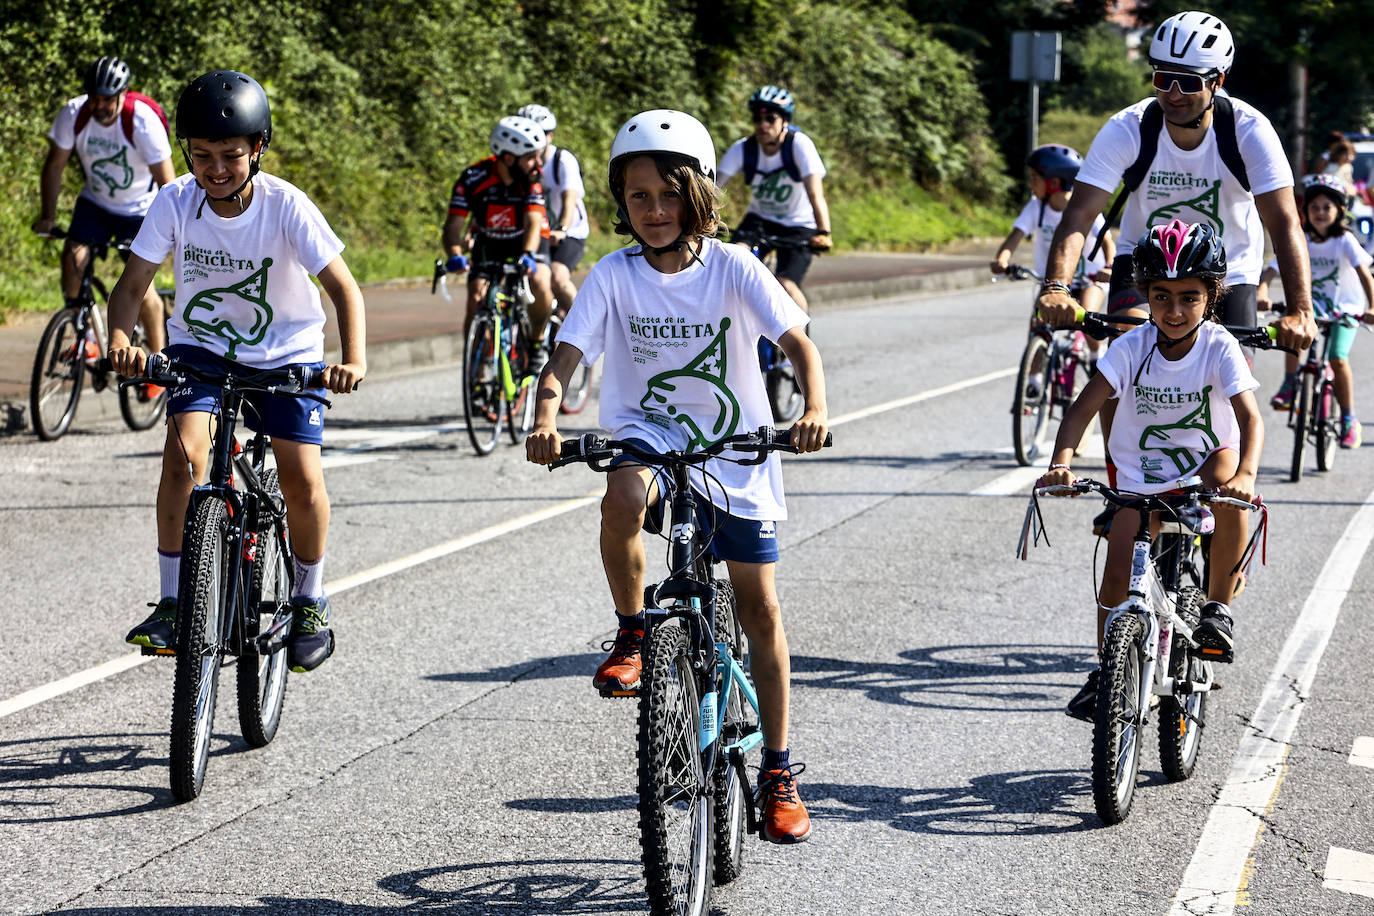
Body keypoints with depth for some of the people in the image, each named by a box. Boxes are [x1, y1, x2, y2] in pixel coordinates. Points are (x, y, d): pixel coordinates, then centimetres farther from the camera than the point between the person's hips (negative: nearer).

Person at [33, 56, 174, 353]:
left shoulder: (143, 121, -28)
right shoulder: (73, 114, -18)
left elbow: (167, 182, -25)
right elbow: (54, 166, -6)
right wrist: (47, 216, -9)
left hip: (139, 210, -3)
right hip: (95, 202, 3)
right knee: (74, 256, -20)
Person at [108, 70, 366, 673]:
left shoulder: (286, 206, -21)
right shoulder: (176, 202, -17)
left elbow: (343, 288, -21)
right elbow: (132, 285, -15)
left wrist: (353, 359, -39)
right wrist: (120, 341, -36)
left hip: (286, 352, -1)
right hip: (201, 346, 1)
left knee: (302, 482, -14)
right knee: (185, 450, -25)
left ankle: (309, 600, 13)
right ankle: (173, 605, -15)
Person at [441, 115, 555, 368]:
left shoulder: (533, 179, -26)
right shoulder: (474, 178, -27)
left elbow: (533, 222, -35)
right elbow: (454, 223, -30)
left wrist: (528, 255, -55)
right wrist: (455, 255, -50)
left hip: (526, 239, -1)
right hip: (488, 241, 1)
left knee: (540, 285, -29)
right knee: (476, 303, -15)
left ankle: (537, 340, -3)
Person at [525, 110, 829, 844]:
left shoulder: (733, 268, -11)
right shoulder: (614, 277, -9)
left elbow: (798, 342, -20)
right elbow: (566, 356, -16)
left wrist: (815, 409, -40)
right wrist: (546, 417, -37)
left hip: (736, 451, 0)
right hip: (650, 433, 0)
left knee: (760, 611, 0)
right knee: (623, 496, -37)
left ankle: (777, 770, 14)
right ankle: (631, 633, -12)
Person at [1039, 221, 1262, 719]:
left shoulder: (1219, 347, -17)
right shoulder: (1133, 346, -14)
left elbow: (1250, 417, -29)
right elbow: (1084, 407, -22)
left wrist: (1245, 473, -49)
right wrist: (1061, 464, -41)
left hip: (1205, 459, -2)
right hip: (1140, 475, 2)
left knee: (1228, 489, -36)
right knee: (1118, 574, -10)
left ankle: (1218, 607, -16)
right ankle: (1106, 673, 11)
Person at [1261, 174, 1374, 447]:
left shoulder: (1345, 241, -13)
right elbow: (1270, 271, -13)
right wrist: (1262, 292, -36)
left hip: (1344, 310, -2)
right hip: (1313, 305, 2)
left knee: (1337, 358, -21)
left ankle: (1349, 420, -4)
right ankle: (1289, 385, -18)